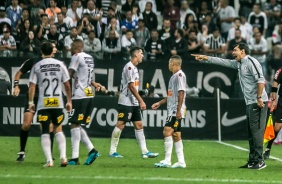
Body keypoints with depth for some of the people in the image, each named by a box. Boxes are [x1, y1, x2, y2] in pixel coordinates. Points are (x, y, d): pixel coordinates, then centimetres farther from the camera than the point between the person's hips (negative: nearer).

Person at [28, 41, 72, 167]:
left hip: (43, 104, -2)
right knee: (58, 129, 14)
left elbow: (32, 86, -4)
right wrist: (69, 101, 13)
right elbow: (67, 85, 5)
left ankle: (49, 160, -6)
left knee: (45, 131, 3)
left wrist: (30, 102, 2)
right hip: (58, 103, 2)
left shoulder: (37, 66, 1)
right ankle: (63, 156, -2)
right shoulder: (60, 65, 4)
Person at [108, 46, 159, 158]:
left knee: (139, 126, 6)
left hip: (134, 103, 10)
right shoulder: (129, 67, -14)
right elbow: (131, 86, -18)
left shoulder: (134, 68, 16)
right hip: (126, 102, -10)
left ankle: (145, 151, 5)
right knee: (120, 125, -5)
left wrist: (139, 102, 17)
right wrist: (141, 101, -18)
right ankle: (112, 151, 0)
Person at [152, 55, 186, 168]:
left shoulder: (180, 75, -11)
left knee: (167, 132, -15)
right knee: (176, 135, 8)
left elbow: (181, 93, -18)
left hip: (176, 111, -10)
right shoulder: (174, 76, 19)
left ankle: (167, 161, -17)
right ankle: (181, 162, 9)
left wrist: (178, 110, -22)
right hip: (172, 111, 10)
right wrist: (160, 103, 28)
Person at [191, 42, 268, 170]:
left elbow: (261, 80, -18)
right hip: (250, 103, 10)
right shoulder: (239, 64, 18)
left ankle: (259, 161, -13)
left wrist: (259, 98, -22)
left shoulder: (251, 62, -10)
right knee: (251, 132, 9)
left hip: (257, 103, -10)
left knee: (256, 130, -11)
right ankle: (252, 161, 11)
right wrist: (205, 58, 29)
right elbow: (223, 62, 27)